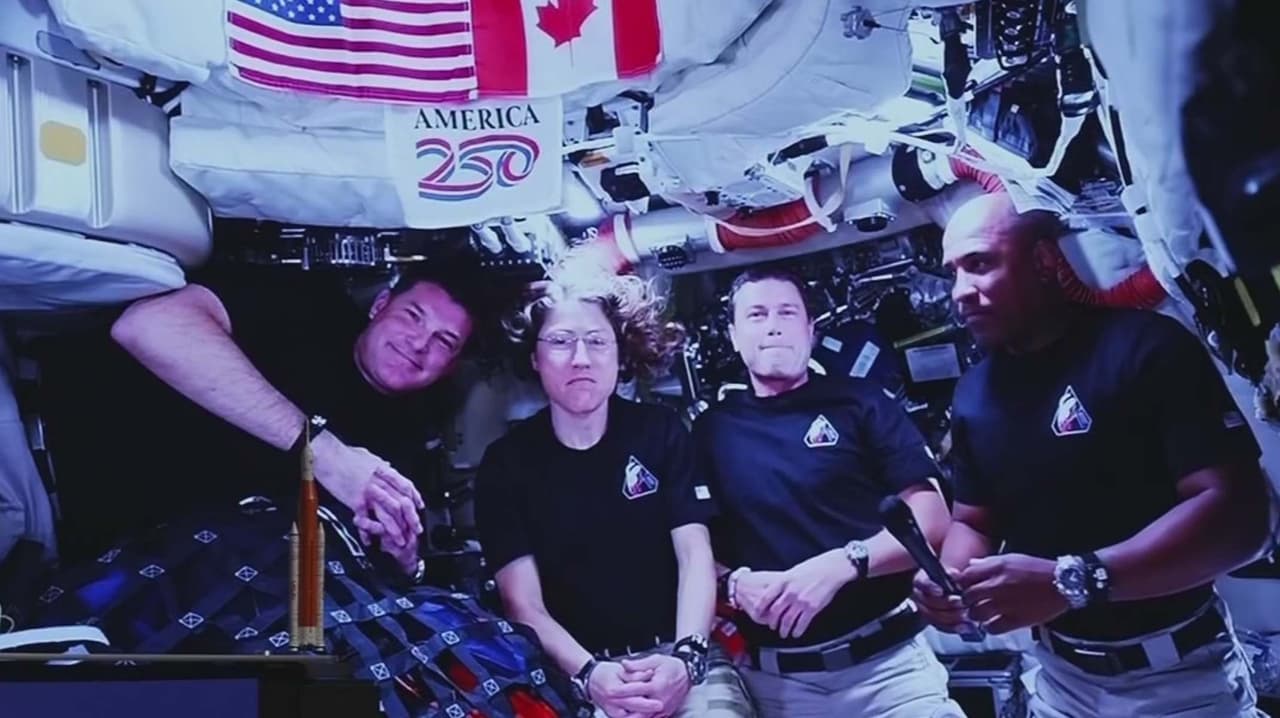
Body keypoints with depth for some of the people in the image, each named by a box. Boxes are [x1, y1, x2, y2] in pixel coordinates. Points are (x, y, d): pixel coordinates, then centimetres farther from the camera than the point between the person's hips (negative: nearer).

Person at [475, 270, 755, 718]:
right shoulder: (506, 463, 2)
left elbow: (696, 555, 1)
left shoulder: (660, 432, 7)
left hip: (674, 656, 1)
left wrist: (685, 657, -15)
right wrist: (588, 674, -19)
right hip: (574, 674, 0)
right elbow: (523, 604, -2)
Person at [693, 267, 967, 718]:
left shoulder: (859, 401, 3)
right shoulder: (710, 431, 8)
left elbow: (932, 525, -3)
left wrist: (840, 565, -17)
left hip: (887, 658, -1)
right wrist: (734, 583, -14)